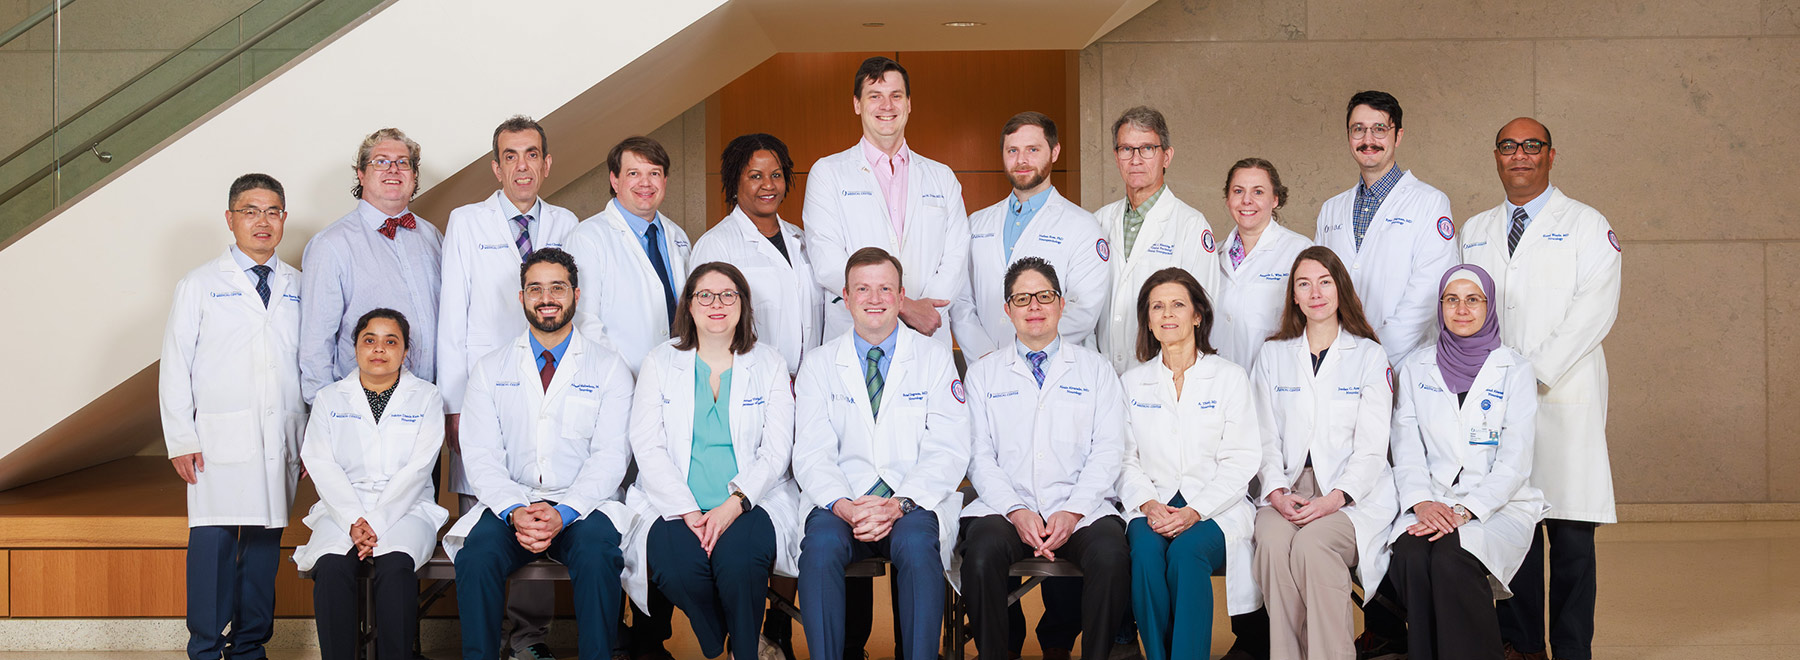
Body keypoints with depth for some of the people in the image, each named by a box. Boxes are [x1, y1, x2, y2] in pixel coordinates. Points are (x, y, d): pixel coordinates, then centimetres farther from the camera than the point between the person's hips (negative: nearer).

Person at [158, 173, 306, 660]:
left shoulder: (299, 287, 13)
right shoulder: (199, 285, 7)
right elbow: (175, 367, 4)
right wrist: (181, 441, -4)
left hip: (282, 441, 3)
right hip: (219, 438, -2)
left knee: (265, 544, 5)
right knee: (213, 541, -8)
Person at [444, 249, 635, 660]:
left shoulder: (609, 368, 8)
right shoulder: (490, 370, 13)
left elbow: (610, 455, -2)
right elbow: (482, 455, 4)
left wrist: (563, 513, -18)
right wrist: (514, 512, -16)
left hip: (582, 507, -1)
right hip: (510, 505, 1)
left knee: (597, 555, -33)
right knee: (476, 555, -29)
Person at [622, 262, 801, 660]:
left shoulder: (769, 365, 11)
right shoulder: (659, 363, 11)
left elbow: (776, 451, 2)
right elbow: (647, 448, 1)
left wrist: (735, 503, -15)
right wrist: (687, 512, -14)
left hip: (750, 503, 0)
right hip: (674, 504, 0)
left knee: (739, 558, -32)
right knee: (677, 566, -30)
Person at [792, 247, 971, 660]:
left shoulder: (934, 359, 9)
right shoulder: (819, 365, 12)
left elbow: (949, 452, 0)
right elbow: (812, 455, 3)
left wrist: (900, 504, -17)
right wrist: (843, 506, -18)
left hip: (914, 505, -1)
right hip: (841, 504, 1)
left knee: (917, 544, -34)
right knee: (821, 544, -32)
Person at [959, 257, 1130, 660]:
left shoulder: (1096, 369, 15)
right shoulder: (984, 374, 16)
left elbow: (1108, 449, 5)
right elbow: (979, 456, 7)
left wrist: (1073, 511, -10)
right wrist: (1015, 511, -10)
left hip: (1082, 509, 0)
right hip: (1006, 506, 0)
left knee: (1111, 556, -32)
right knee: (982, 553, -32)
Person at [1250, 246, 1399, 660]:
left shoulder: (1369, 357, 8)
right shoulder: (1273, 355, 16)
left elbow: (1372, 446, -1)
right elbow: (1266, 439, 11)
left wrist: (1335, 498, -17)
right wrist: (1277, 491, -9)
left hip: (1351, 494, -2)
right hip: (1289, 489, 2)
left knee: (1311, 544, -33)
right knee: (1273, 543, -31)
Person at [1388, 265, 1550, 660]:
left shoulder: (1514, 370, 4)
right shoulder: (1416, 367, 13)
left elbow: (1515, 461, -4)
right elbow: (1406, 449, 7)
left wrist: (1466, 511, -17)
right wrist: (1422, 502, -12)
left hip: (1499, 505, -2)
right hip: (1432, 504, 2)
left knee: (1452, 560, -33)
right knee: (1411, 557, -31)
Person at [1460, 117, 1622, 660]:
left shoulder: (1586, 225, 5)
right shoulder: (1474, 231, 19)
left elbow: (1594, 311, -6)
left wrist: (1531, 372, -14)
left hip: (1561, 399, -3)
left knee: (1570, 533, -5)